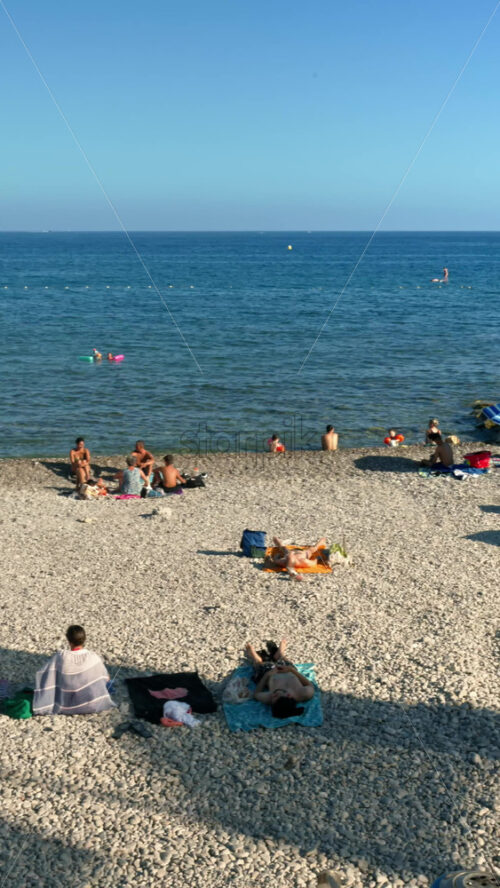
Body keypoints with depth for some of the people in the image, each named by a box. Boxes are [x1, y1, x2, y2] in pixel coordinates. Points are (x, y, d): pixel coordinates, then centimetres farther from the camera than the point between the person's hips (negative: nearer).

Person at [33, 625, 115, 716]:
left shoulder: (60, 657, -21)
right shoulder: (94, 658, -17)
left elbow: (41, 674, -11)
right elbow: (106, 678, -2)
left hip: (66, 707, -1)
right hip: (94, 706, 1)